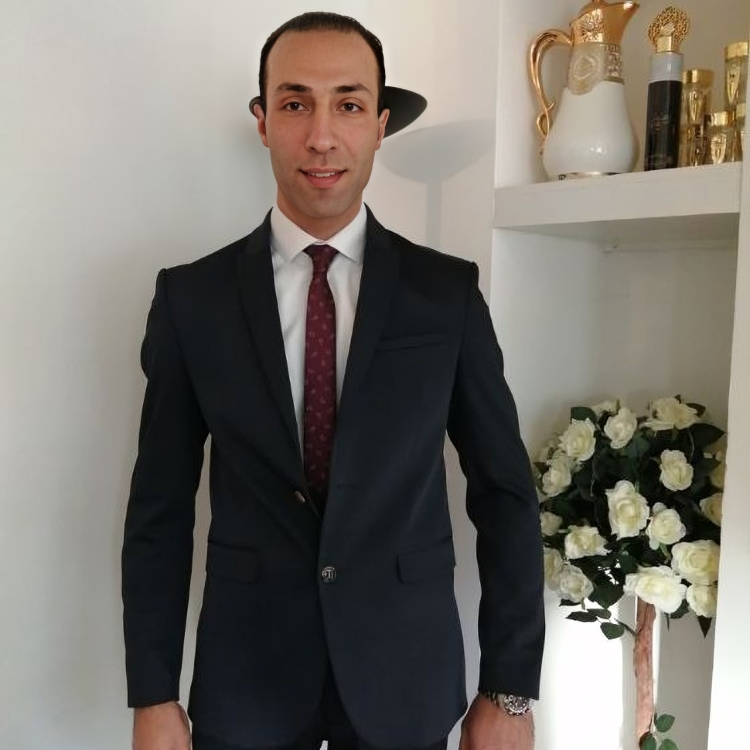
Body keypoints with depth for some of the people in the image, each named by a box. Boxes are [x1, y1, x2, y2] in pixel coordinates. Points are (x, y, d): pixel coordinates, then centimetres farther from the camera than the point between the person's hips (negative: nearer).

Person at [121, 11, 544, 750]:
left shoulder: (448, 291, -5)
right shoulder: (191, 296, -5)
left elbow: (504, 493, -3)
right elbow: (160, 505, -1)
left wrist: (509, 688, -3)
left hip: (407, 670, 1)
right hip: (245, 672, 0)